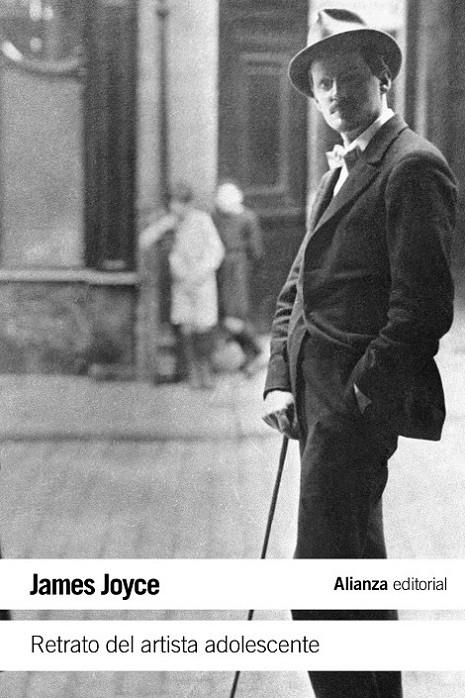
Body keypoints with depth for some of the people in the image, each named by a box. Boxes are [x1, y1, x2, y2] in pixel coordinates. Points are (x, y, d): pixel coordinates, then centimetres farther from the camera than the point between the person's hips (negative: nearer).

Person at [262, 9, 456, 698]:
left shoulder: (413, 166, -10)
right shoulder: (338, 174, 20)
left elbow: (423, 299, -16)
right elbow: (296, 287, 18)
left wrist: (362, 390, -17)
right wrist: (279, 380, 6)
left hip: (358, 396, -10)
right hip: (319, 393, 10)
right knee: (357, 567, 17)